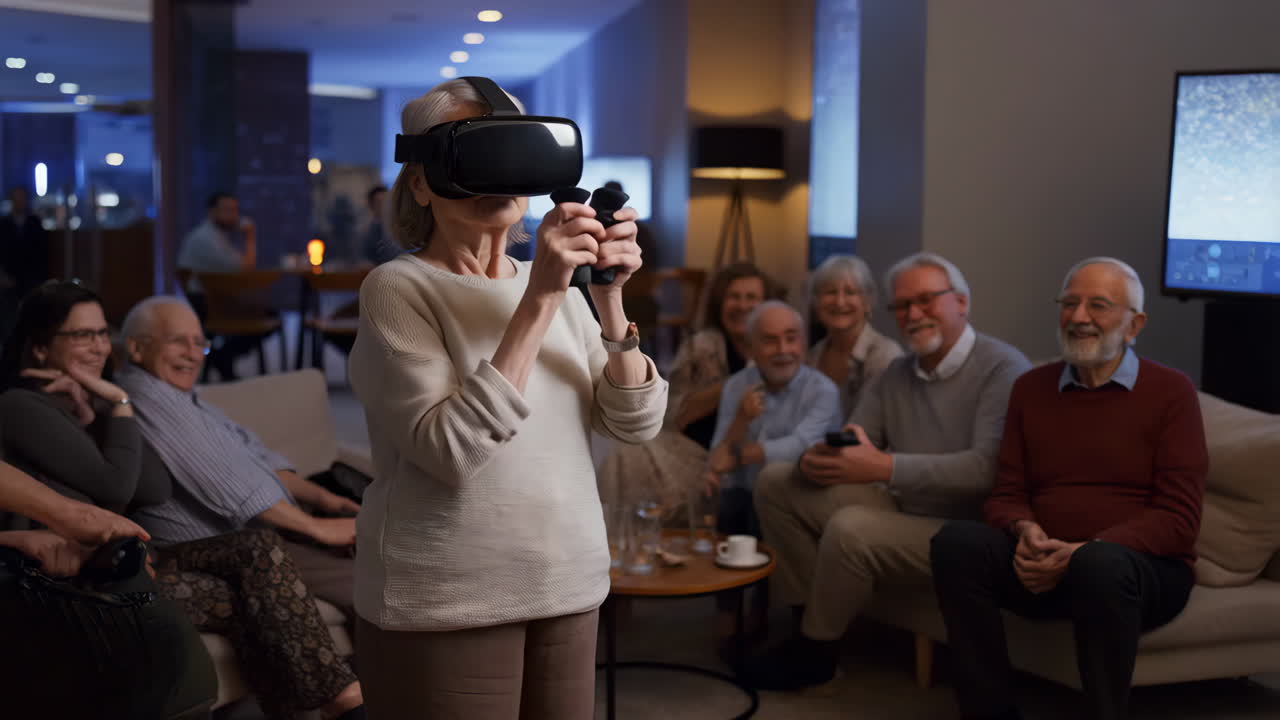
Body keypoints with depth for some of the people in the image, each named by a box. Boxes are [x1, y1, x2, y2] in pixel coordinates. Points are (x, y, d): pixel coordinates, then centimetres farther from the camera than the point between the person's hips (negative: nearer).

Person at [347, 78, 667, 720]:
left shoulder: (558, 286, 8)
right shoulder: (398, 288, -9)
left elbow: (636, 424, 0)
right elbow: (453, 449, -22)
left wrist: (610, 298, -13)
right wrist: (539, 299, -23)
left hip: (569, 593, 5)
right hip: (446, 607, -5)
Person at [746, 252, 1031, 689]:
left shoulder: (1002, 370, -14)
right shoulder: (896, 375, 12)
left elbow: (987, 467, -27)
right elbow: (849, 445, 8)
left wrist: (886, 467, -34)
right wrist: (817, 460, -18)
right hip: (899, 507, 8)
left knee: (850, 528, -32)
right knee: (776, 483, 2)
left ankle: (813, 653, -8)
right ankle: (808, 618, 0)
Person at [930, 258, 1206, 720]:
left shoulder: (1170, 392, 1)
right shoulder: (1031, 388, 14)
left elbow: (1178, 518, -6)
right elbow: (1006, 494, 14)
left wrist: (1085, 551, -20)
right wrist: (1024, 530, -11)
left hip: (1144, 568, -3)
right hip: (1043, 568, 4)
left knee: (1101, 563, -39)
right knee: (957, 540, -25)